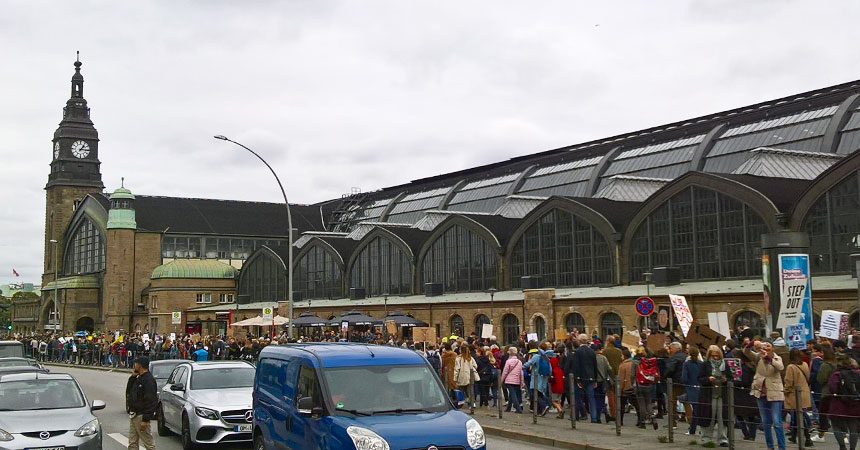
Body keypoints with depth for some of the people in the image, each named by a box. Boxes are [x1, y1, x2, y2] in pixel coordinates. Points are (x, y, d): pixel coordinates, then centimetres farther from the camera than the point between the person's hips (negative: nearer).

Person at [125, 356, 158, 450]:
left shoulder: (149, 380, -17)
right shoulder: (138, 378, 15)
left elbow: (151, 401, -21)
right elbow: (128, 390, 19)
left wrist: (145, 419, -24)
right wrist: (132, 377, 6)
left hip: (141, 416, -10)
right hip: (133, 415, 10)